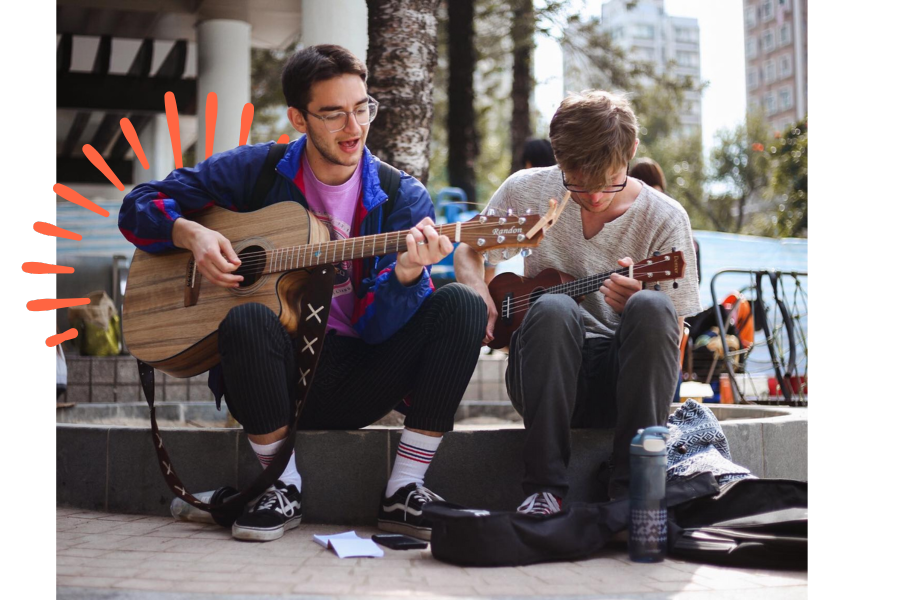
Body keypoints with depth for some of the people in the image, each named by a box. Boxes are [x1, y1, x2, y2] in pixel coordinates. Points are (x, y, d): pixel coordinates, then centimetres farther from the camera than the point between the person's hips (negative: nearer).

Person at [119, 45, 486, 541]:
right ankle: (283, 487, -12)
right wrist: (191, 234, -14)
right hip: (278, 374, -1)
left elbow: (378, 328, -9)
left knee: (461, 305, -21)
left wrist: (407, 275, -31)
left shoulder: (403, 198, 0)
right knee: (248, 319, -36)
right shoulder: (255, 171, 1)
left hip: (357, 384, 1)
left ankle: (403, 492, -18)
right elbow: (138, 206, 7)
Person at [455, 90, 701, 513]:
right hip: (548, 377, 0)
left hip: (622, 381, 0)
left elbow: (671, 337, -5)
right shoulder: (527, 191, 0)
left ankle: (632, 490, -27)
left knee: (652, 308, -32)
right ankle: (545, 489, -29)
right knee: (553, 308, -33)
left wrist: (635, 306, -30)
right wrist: (481, 298, -8)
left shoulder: (664, 219, -5)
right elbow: (467, 251, 15)